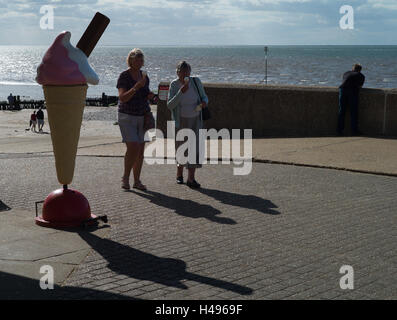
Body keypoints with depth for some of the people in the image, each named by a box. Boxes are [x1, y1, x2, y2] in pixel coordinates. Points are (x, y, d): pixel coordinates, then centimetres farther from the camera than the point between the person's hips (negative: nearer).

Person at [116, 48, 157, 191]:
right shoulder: (124, 76, -12)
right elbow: (122, 98, -22)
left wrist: (150, 95, -4)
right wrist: (136, 87, -32)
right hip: (127, 116, -6)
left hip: (142, 117, 6)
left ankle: (137, 181, 13)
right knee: (133, 148, -16)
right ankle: (125, 177, 3)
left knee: (141, 150, 5)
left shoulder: (144, 76, 7)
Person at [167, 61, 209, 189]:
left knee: (194, 147, -9)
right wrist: (181, 92, -32)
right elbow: (170, 105, -20)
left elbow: (204, 97, 4)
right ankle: (179, 174, 30)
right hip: (180, 120, -1)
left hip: (195, 120, 1)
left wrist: (204, 102, -20)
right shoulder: (174, 85, -12)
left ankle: (191, 178, -6)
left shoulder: (196, 81, -7)